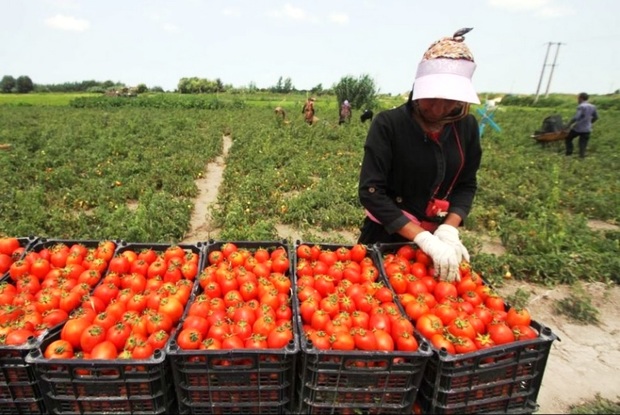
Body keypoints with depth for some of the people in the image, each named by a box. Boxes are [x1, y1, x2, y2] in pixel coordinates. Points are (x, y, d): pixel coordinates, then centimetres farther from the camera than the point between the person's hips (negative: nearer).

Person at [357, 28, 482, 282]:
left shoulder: (467, 127, -5)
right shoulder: (388, 124, -18)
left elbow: (466, 185, 1)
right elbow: (371, 192, -23)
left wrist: (449, 230, -17)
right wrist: (424, 239, -27)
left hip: (438, 236, 4)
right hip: (387, 236, -3)